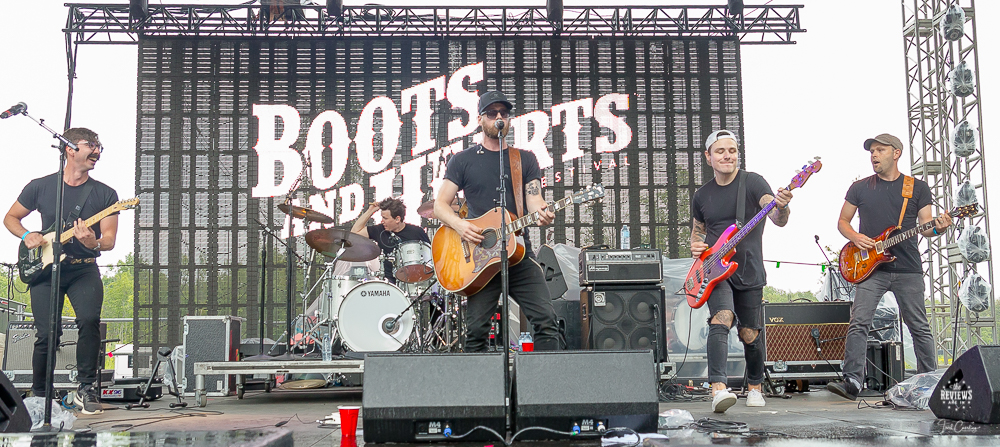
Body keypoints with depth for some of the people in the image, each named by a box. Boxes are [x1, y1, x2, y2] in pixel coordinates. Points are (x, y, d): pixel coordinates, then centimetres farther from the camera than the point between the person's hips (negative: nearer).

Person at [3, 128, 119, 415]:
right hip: (43, 269, 0)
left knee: (90, 321, -23)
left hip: (84, 270, 0)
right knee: (47, 334, -5)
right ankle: (38, 393, 18)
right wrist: (27, 236, -5)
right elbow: (10, 218, 16)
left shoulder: (105, 194, 4)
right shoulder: (40, 187, 5)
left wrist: (93, 243, -24)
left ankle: (86, 389, -9)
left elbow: (109, 240, -1)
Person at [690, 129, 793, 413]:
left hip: (749, 272, -1)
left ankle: (754, 387, 31)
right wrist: (695, 245, 2)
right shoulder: (702, 195, 8)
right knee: (722, 319, -23)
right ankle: (718, 389, -33)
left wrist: (781, 207, -42)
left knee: (750, 335, 6)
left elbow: (779, 220, -19)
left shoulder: (752, 182, -5)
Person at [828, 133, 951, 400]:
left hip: (908, 270, 0)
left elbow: (925, 227, 6)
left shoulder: (918, 188, 8)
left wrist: (937, 229, -17)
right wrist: (855, 237, -7)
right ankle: (852, 382, -11)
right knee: (858, 323, -11)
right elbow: (842, 221, 14)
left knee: (919, 327, 6)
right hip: (872, 269, 0)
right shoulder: (860, 188, 9)